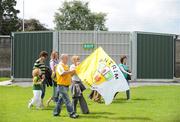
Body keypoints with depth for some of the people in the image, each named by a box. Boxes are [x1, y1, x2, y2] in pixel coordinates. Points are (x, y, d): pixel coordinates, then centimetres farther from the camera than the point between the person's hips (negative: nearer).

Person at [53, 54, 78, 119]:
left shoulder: (66, 66, 17)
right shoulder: (60, 66, -11)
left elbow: (69, 74, 24)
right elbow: (62, 73, -27)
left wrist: (73, 72, 8)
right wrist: (71, 71, -22)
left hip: (66, 86, 9)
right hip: (61, 85, -9)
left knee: (61, 100, 14)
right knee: (67, 100, -10)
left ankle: (56, 112, 23)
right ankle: (71, 113, -11)